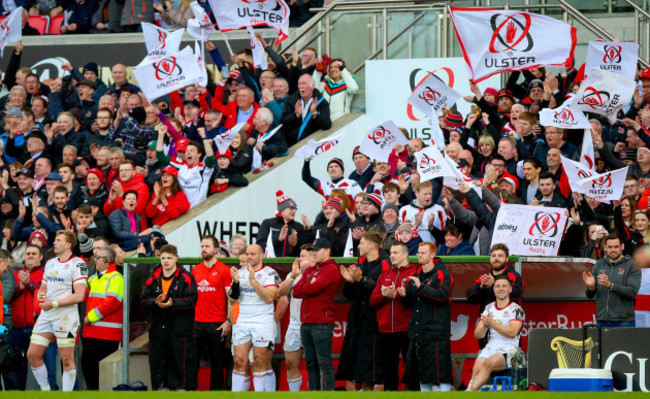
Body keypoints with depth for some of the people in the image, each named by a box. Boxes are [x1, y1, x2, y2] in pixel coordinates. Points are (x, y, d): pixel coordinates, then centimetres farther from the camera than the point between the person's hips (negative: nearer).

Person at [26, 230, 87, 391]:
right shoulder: (50, 263, 17)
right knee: (32, 354, 3)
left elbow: (79, 296, -14)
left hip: (66, 316, -7)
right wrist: (40, 295, 2)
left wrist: (54, 304, -15)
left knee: (67, 360, -6)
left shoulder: (77, 264, -7)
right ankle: (45, 390, 15)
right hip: (46, 315, 7)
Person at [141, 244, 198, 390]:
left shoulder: (186, 278, -2)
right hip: (158, 326, 4)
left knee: (181, 359, -5)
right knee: (157, 358, 6)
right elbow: (144, 300, 9)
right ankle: (160, 385, 14)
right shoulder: (153, 279, 12)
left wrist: (173, 303, -21)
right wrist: (155, 302, -12)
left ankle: (182, 385, 1)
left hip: (180, 327, -4)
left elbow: (192, 300, -10)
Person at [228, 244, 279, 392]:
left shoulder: (270, 273, -3)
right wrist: (235, 282, -4)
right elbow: (233, 300, 12)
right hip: (242, 322, 5)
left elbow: (269, 297, -16)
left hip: (263, 322, -5)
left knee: (261, 362, -8)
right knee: (239, 361, -1)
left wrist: (253, 280, -19)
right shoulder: (240, 273, 14)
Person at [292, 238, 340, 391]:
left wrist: (304, 287, 3)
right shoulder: (309, 270, 20)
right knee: (310, 363, 8)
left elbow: (314, 288, -17)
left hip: (322, 323, -8)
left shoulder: (331, 270, -6)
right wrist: (309, 285, -6)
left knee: (324, 363, -10)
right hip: (306, 323, 8)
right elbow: (296, 291, 10)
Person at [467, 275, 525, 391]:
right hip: (489, 349, 5)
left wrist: (492, 324, -21)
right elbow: (477, 335, 14)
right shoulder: (488, 308, 18)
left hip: (508, 351, -5)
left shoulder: (516, 309, 3)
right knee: (477, 369, -26)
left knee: (489, 363, -34)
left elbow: (513, 332, -14)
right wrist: (484, 326, -9)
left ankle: (470, 391, -43)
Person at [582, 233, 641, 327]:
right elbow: (590, 295, 11)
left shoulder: (631, 265, -2)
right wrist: (591, 287, -13)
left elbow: (633, 292, -14)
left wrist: (610, 285, -25)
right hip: (602, 321, 4)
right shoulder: (599, 265, 11)